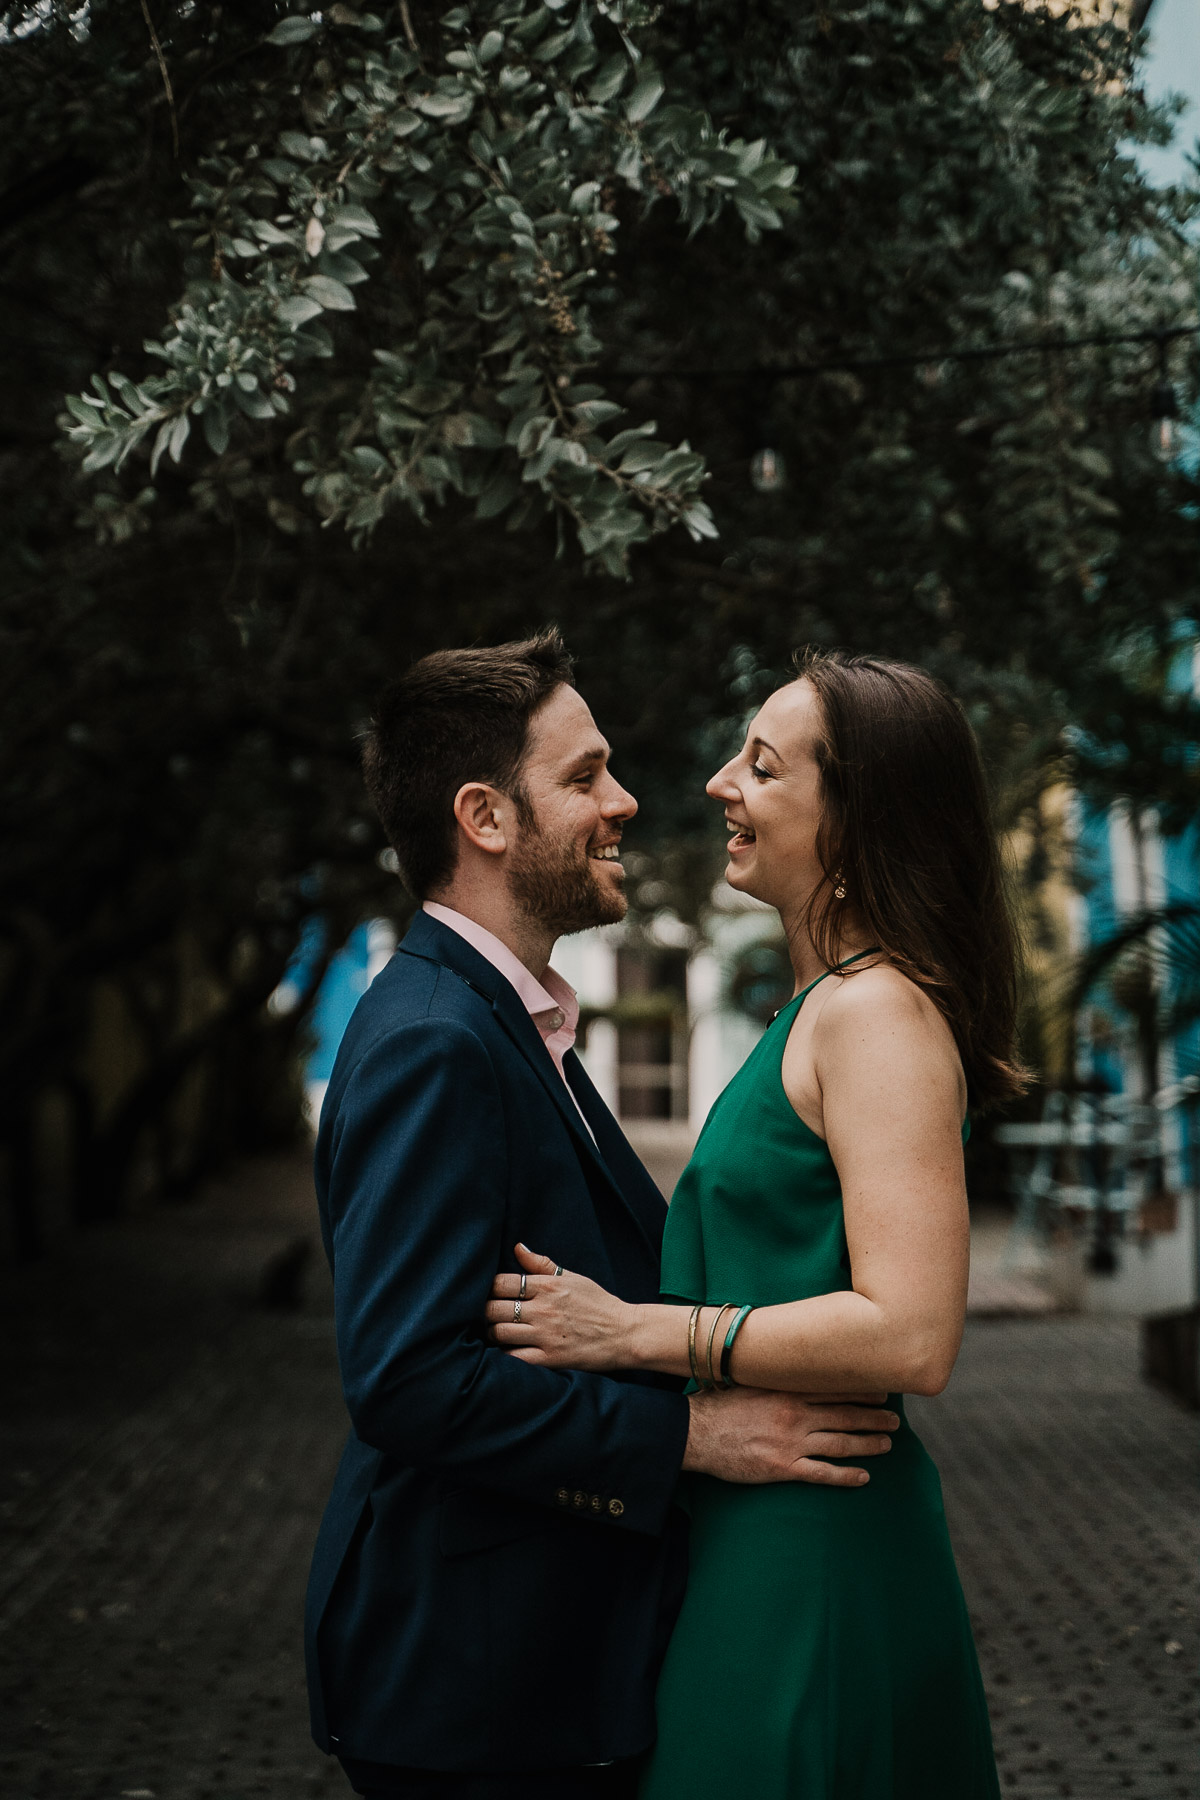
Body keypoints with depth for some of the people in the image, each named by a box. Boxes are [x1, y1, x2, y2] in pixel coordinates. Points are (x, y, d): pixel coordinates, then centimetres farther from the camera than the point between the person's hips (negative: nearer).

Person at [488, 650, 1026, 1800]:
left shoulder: (879, 1012, -18)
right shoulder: (829, 1005, 13)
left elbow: (910, 1337, -26)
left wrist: (638, 1332, -21)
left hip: (807, 1568, -10)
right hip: (764, 1533, 10)